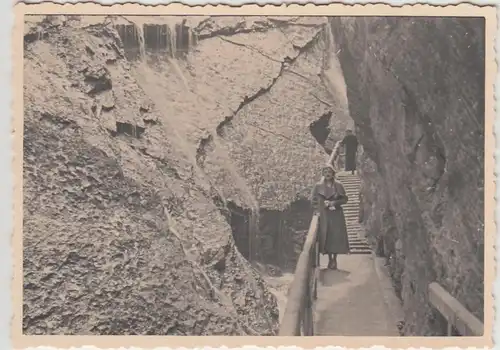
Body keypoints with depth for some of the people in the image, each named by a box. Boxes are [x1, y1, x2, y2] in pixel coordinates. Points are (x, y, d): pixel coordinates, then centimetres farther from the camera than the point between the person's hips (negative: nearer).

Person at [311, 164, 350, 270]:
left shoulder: (338, 185, 0)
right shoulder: (318, 186, 1)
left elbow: (345, 199, 3)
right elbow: (313, 200, 6)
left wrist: (334, 202, -11)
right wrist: (317, 210, -7)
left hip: (336, 214, 0)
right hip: (324, 215, 1)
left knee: (336, 236, -3)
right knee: (326, 236, 0)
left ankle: (334, 259, 8)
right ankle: (330, 259, 12)